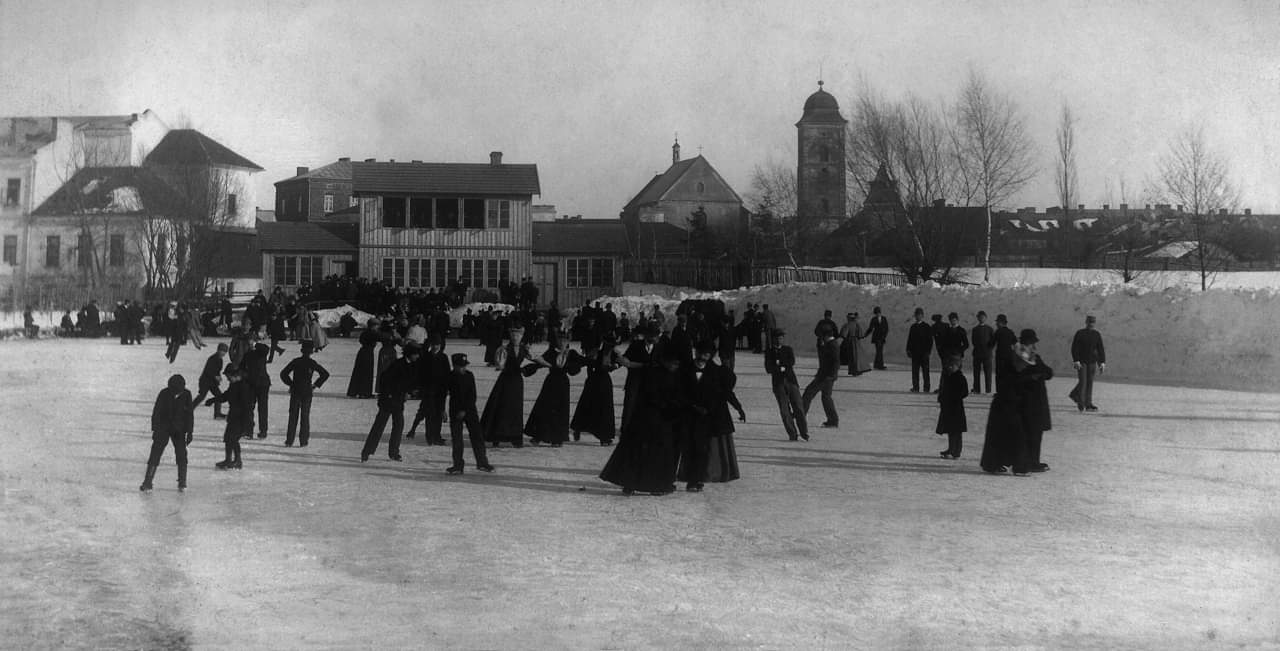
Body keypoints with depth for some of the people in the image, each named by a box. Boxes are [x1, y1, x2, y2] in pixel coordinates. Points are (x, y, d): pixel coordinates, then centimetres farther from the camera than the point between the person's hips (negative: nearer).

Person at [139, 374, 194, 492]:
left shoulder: (186, 394, -7)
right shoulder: (164, 394, -13)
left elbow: (189, 414, 1)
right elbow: (156, 413, -9)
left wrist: (189, 432, 2)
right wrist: (155, 430, -13)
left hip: (179, 430, 2)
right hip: (163, 428, -2)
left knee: (181, 455, -2)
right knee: (155, 454, -7)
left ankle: (182, 483, 11)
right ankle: (147, 483, -3)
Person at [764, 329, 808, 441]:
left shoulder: (788, 349, 11)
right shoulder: (769, 352, 9)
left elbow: (792, 362, -6)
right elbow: (768, 369, -3)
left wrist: (779, 364, -7)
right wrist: (782, 368, -10)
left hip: (791, 381, 0)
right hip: (778, 384, 0)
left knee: (798, 408, -4)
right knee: (784, 410, -6)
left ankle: (804, 433, 5)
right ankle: (792, 434, 0)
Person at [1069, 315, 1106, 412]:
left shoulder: (1097, 335, 5)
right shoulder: (1079, 333, -6)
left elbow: (1100, 349, 8)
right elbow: (1074, 348, -8)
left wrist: (1102, 363, 1)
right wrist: (1076, 361, -16)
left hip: (1092, 362, 4)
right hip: (1081, 361, -4)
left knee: (1090, 382, 4)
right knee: (1082, 381, -8)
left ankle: (1088, 404, 8)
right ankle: (1080, 402, 8)